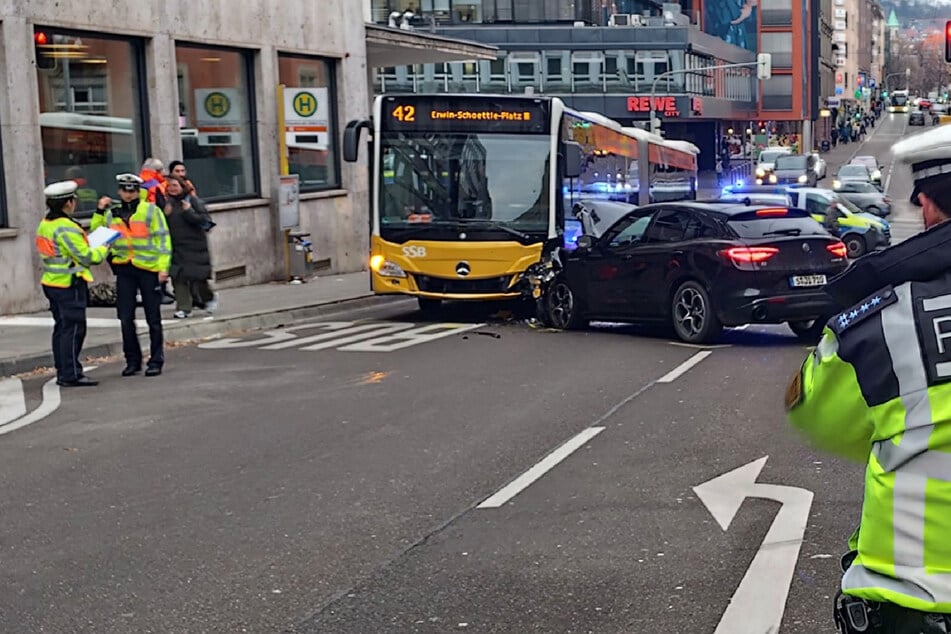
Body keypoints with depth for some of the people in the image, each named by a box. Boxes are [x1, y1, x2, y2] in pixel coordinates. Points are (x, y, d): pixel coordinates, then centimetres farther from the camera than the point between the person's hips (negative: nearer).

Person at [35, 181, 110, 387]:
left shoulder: (45, 225, 10)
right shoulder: (66, 228, -18)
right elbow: (85, 257, -17)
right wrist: (103, 250, 0)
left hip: (51, 283, 9)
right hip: (69, 284, -9)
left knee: (61, 327, 14)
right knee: (73, 328, -6)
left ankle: (63, 372, 18)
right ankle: (71, 375, -5)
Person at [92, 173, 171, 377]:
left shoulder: (151, 210, -1)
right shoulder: (112, 213, 11)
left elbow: (163, 238, -3)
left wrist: (163, 266, -11)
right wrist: (99, 212, 6)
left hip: (148, 268, -4)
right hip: (124, 269, 4)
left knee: (153, 318, 3)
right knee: (126, 318, 4)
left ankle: (156, 361, 11)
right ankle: (133, 360, 16)